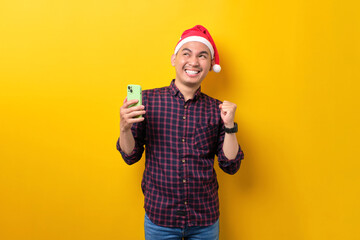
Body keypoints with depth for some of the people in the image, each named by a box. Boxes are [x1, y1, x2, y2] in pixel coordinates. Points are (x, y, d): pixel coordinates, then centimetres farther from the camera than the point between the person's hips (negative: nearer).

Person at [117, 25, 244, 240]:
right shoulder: (149, 99, -6)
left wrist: (229, 126, -15)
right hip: (159, 217, -1)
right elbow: (131, 157, -2)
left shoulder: (216, 109, -4)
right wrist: (125, 128, -20)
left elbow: (231, 166, -2)